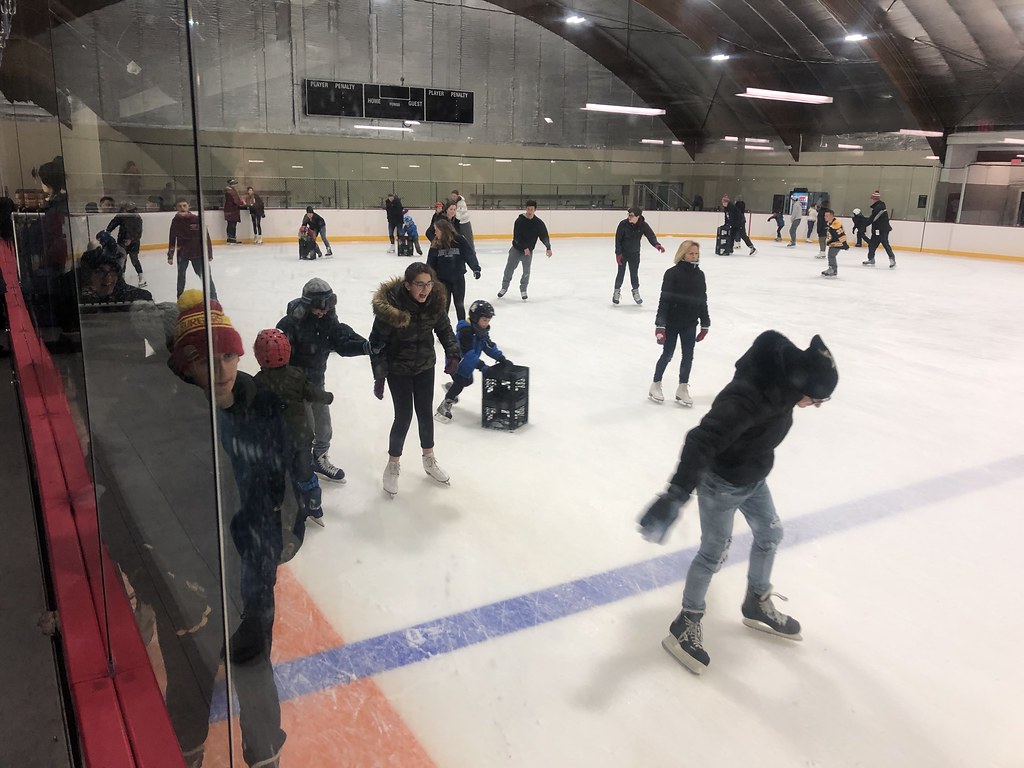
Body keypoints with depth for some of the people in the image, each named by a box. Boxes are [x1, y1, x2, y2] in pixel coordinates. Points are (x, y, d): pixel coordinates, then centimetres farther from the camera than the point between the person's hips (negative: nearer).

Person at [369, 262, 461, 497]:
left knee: (426, 413, 14)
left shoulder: (436, 301, -15)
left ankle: (429, 460, 36)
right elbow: (377, 342, -19)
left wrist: (453, 354, -12)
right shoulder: (390, 305, -27)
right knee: (404, 416, 0)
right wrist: (379, 377, -18)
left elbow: (444, 329, 1)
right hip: (398, 369, -4)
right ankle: (393, 465, 24)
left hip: (425, 366, 4)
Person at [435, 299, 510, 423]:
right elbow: (469, 354, -37)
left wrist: (501, 358, -12)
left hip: (466, 362, 9)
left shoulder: (482, 330, -4)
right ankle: (443, 408, -10)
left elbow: (489, 347, -1)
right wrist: (482, 366, -42)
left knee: (468, 380, 21)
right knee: (460, 382, -18)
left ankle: (451, 387, 49)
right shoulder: (466, 331, -32)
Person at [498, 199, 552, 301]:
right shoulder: (520, 220, -13)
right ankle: (504, 287, 21)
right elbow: (517, 236, -17)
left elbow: (544, 236, -8)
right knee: (509, 268, 3)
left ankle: (523, 290, 16)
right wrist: (524, 248, -25)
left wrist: (548, 248, -23)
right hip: (516, 249, -1)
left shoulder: (539, 223, -8)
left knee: (526, 271, -3)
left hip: (528, 251, 1)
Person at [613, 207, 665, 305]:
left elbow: (650, 235, -22)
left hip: (635, 253, 2)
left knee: (634, 273, 8)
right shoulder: (623, 224, -18)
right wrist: (618, 253, -17)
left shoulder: (643, 225, -13)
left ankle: (636, 291, 24)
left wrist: (657, 244, -41)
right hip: (623, 252, -2)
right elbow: (618, 239, -14)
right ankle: (617, 291, 17)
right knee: (621, 272, 2)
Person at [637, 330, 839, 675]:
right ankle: (686, 623, 23)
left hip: (753, 477, 9)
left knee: (770, 535, 22)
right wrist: (677, 493, -54)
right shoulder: (747, 397, -38)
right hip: (722, 483, -9)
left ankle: (757, 604, 45)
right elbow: (703, 439, -47)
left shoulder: (783, 381, -11)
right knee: (714, 553, 3)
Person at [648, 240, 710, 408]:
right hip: (672, 323, -5)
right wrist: (660, 325, -21)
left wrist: (705, 324, 11)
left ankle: (682, 388, 20)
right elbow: (664, 300, -16)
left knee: (688, 356, 7)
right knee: (667, 355, 5)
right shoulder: (672, 273, -14)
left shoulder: (699, 275, 3)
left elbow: (702, 301, 10)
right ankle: (656, 385, 23)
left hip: (690, 324, 5)